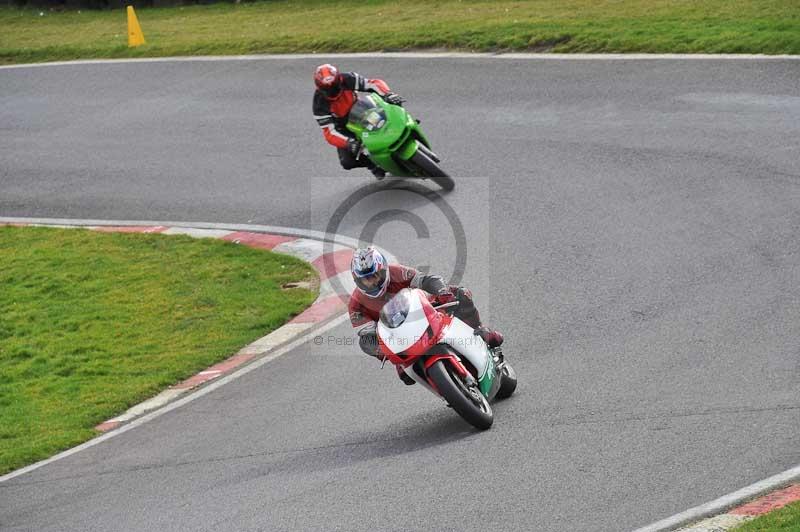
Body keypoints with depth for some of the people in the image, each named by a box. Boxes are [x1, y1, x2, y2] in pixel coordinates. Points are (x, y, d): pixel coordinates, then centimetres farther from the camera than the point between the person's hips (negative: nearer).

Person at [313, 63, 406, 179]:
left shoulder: (347, 80, -25)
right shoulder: (320, 104, -28)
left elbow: (374, 84, -23)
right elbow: (329, 132, -30)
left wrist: (388, 95, -44)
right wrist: (348, 142, -48)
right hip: (343, 129, -2)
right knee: (347, 162, -22)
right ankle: (372, 163, 7)